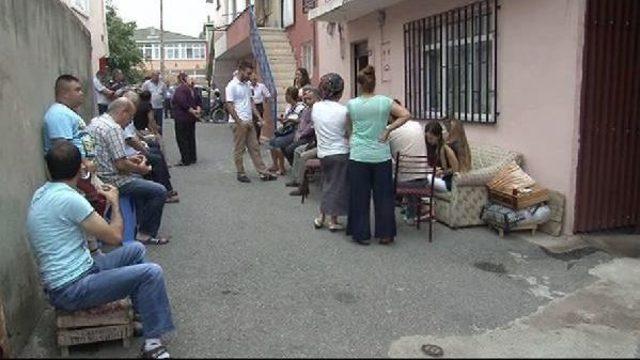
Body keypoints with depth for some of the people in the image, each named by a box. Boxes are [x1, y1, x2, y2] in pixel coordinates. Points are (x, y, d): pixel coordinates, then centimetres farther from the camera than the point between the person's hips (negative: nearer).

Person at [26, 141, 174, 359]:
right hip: (72, 290, -10)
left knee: (135, 250, 16)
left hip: (60, 281, 10)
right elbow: (114, 237, -15)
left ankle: (144, 312, 25)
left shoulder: (42, 194, 7)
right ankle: (152, 342, -5)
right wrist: (115, 202, -1)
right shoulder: (67, 198, -23)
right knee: (151, 273, -15)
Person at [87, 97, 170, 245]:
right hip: (111, 180, -11)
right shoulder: (113, 128, -20)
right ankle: (145, 234, 2)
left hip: (99, 175, 11)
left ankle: (140, 222, 35)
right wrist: (141, 168, -7)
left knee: (140, 181, 32)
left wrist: (129, 159, 14)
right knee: (160, 191, -9)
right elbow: (121, 165, -24)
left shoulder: (95, 122, 11)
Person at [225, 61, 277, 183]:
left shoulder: (246, 85, 12)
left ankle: (263, 173, 12)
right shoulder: (232, 86, -12)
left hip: (249, 122, 8)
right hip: (239, 123, -8)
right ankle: (240, 174, 14)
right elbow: (229, 106, -15)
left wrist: (259, 117, 9)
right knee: (239, 149, 4)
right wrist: (239, 122, -19)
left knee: (255, 148, 9)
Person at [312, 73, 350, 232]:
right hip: (340, 153, -5)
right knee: (338, 186, 6)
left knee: (328, 184, 20)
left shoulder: (315, 107, -2)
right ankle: (333, 221, 15)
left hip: (323, 152, 5)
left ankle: (321, 217, 24)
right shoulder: (343, 111, -15)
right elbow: (349, 134, -8)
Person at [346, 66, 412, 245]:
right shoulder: (384, 101, -3)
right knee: (383, 195, 9)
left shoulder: (351, 104, -2)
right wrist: (388, 130, -2)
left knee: (359, 196, 9)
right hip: (381, 156, 0)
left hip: (359, 156, 0)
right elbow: (406, 115, -7)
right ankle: (385, 234, 14)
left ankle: (361, 234, 15)